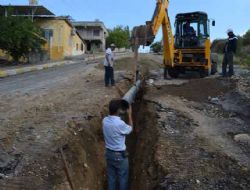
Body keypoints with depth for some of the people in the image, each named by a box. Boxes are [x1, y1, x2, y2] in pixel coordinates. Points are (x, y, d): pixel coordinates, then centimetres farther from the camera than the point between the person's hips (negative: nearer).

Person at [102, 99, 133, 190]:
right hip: (120, 155, -6)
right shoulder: (120, 123, -28)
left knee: (111, 177, 20)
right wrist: (129, 114, 1)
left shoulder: (105, 120, -8)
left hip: (109, 153, 6)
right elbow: (130, 129, -7)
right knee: (123, 178, 14)